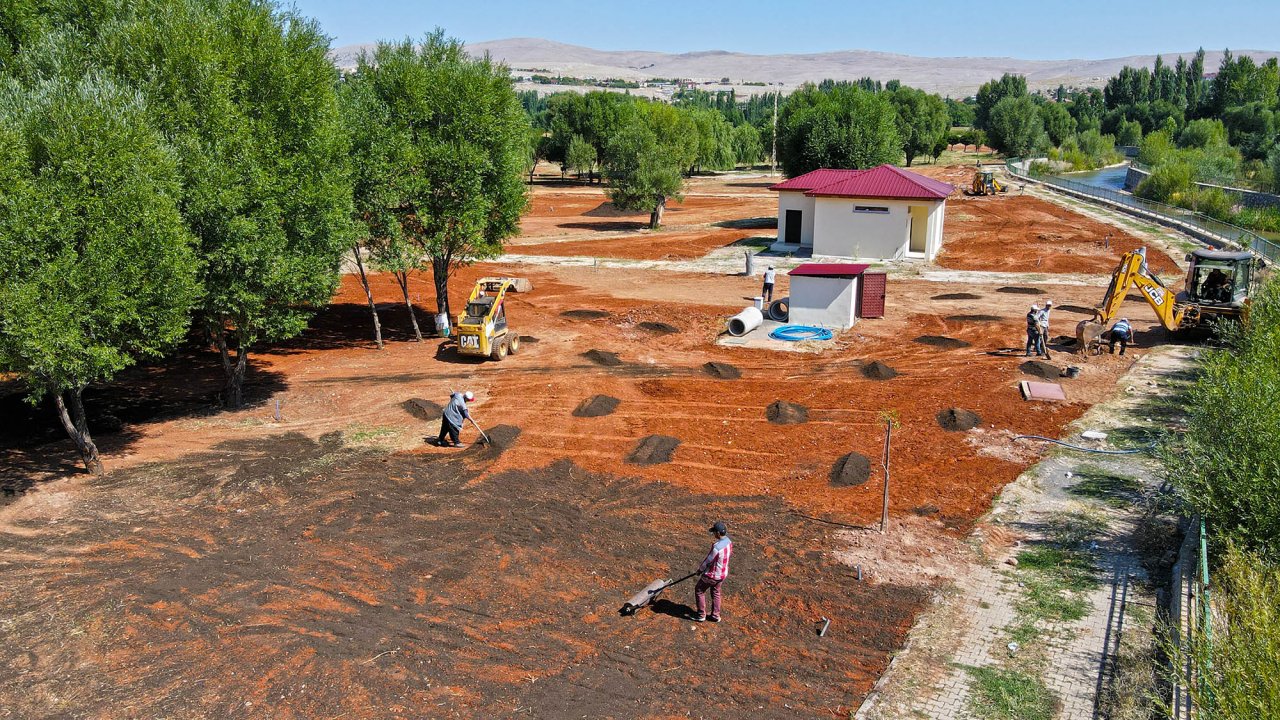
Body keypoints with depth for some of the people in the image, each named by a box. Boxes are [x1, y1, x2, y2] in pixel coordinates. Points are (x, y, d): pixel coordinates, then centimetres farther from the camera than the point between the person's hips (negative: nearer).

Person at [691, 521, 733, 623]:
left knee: (699, 590, 12)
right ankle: (715, 615, 34)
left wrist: (700, 569, -2)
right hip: (723, 573, 8)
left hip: (712, 574, -8)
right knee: (715, 593, 25)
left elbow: (708, 560, -21)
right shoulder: (728, 542, -7)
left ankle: (701, 615, 20)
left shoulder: (717, 547, -33)